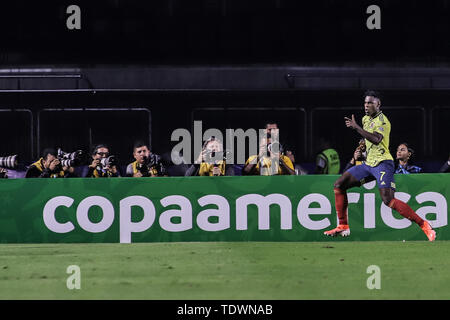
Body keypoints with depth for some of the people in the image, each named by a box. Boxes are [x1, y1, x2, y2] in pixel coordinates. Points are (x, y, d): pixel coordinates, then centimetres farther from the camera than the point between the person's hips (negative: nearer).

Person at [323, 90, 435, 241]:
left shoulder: (382, 120, -11)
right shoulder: (366, 119, 16)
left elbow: (376, 139, -29)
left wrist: (356, 127, -28)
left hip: (382, 163, -9)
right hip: (368, 163, 9)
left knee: (388, 200, -23)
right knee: (339, 185, 3)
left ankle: (423, 224, -17)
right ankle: (343, 227, 8)